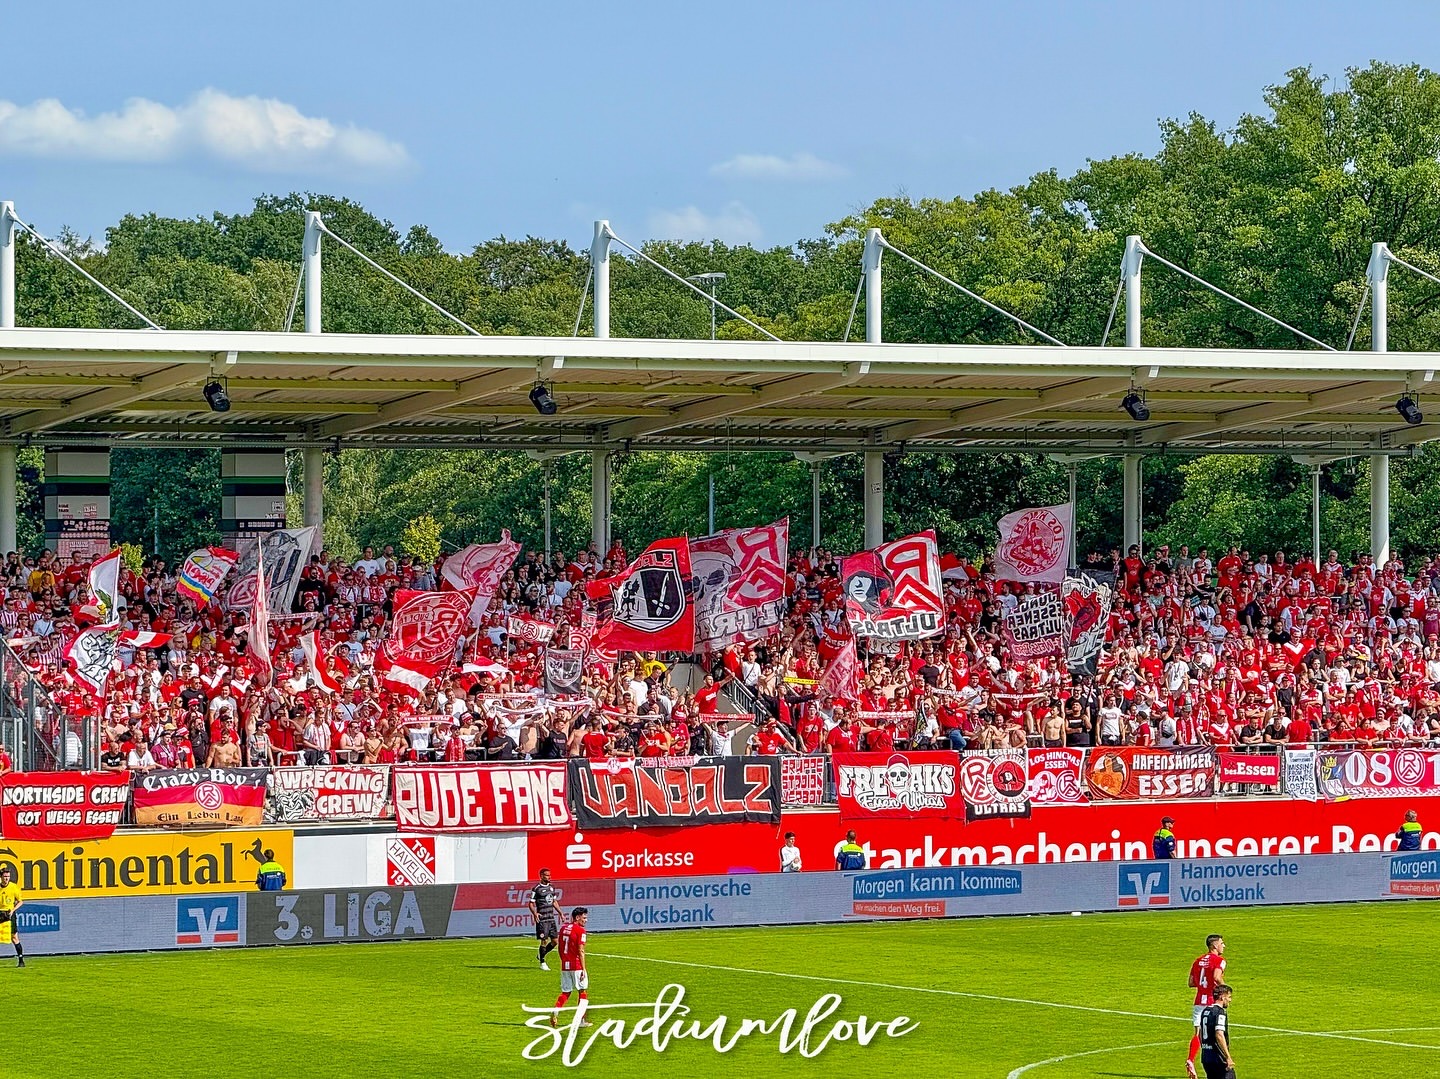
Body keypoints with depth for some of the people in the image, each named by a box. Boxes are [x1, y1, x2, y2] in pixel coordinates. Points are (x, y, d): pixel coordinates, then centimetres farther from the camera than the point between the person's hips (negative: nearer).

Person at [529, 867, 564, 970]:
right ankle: (542, 963, 8)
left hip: (551, 917, 7)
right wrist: (535, 913, -22)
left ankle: (542, 955, 25)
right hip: (542, 918, -7)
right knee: (544, 941, -5)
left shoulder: (552, 888, 13)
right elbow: (531, 904, -6)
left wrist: (560, 912, 15)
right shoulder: (536, 889, -7)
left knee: (555, 941, 5)